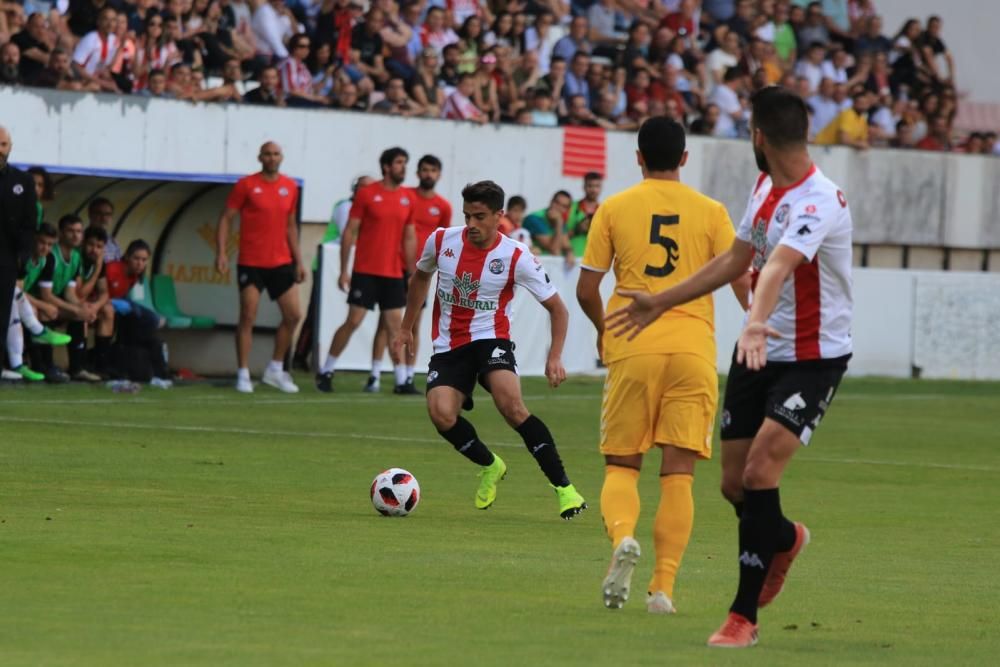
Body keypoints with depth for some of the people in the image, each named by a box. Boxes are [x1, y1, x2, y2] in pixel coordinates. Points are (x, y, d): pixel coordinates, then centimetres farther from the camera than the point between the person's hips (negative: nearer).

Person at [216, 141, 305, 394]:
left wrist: (298, 260, 15)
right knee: (248, 317, -5)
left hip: (281, 263, 4)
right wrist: (221, 252, -14)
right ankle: (243, 375, 2)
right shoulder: (246, 185, -5)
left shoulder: (290, 187, 8)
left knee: (293, 316, 2)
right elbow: (226, 219, -3)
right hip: (251, 263, -4)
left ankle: (275, 370, 16)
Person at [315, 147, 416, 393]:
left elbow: (409, 237, 14)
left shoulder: (408, 198, 8)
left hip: (393, 274, 4)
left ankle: (402, 380, 1)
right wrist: (344, 270, -6)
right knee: (353, 321, -4)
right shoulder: (367, 194, -5)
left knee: (395, 325, 1)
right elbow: (349, 232, -3)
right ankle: (326, 371, 8)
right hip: (365, 271, -4)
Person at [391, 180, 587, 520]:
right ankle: (489, 466, 10)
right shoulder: (442, 241, -2)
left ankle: (563, 487, -19)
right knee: (441, 414, -22)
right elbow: (420, 277, 21)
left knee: (511, 406, -29)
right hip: (448, 345, 3)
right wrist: (406, 329, 23)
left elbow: (557, 308, -1)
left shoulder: (516, 257, -11)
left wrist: (555, 357, -13)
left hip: (490, 338, -3)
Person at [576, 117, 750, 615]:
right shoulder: (711, 212, 5)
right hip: (693, 350, 0)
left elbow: (586, 289, 5)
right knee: (678, 473, 3)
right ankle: (663, 587, -5)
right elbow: (742, 283, 1)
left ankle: (622, 537, -21)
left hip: (631, 349, 0)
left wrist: (603, 330, 24)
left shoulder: (613, 209, 4)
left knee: (620, 465, 9)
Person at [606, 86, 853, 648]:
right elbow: (737, 260, 18)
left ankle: (745, 615, -8)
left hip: (813, 357, -8)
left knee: (760, 472, -19)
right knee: (735, 484, 8)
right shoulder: (766, 185, 4)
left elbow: (778, 265, -42)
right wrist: (660, 303, 24)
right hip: (760, 352, 8)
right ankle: (785, 540, 44)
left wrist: (757, 324, -58)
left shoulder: (819, 200, -23)